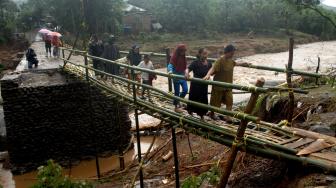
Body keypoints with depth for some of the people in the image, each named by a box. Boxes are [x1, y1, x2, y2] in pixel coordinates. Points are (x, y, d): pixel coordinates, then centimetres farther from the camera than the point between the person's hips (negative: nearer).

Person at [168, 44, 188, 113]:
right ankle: (176, 106, 19)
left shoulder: (183, 57, 4)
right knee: (177, 92, 3)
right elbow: (170, 65, -24)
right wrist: (170, 71, -44)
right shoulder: (174, 57, -15)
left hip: (183, 76, 6)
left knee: (185, 90, 1)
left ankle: (178, 101, 26)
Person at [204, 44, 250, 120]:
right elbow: (213, 68, -37)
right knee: (215, 102, 9)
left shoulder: (230, 60, 4)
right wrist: (208, 75, -56)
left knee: (229, 101, 2)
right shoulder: (220, 60, -22)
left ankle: (228, 117, 11)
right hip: (219, 86, -7)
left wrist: (244, 63, 41)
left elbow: (235, 63, 28)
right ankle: (212, 114, 33)